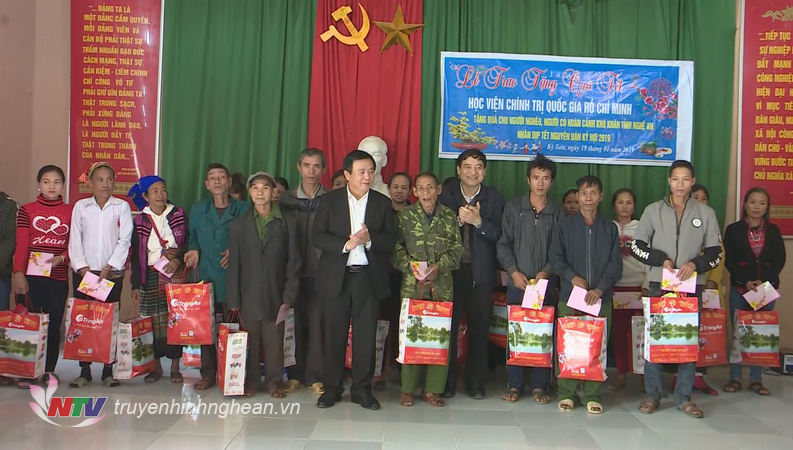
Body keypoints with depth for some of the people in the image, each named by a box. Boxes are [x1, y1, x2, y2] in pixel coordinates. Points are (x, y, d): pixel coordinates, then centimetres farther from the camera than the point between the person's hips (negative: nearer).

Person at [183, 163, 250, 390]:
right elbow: (193, 238, 21)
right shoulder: (198, 210, 13)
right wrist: (194, 250, 2)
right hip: (207, 276, 3)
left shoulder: (243, 209, 3)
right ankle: (208, 373, 15)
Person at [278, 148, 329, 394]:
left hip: (320, 272, -2)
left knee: (317, 323, -2)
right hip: (293, 271, 2)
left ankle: (315, 376, 8)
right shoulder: (286, 199, 9)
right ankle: (295, 374, 17)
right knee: (294, 323, 6)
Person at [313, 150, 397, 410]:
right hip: (336, 278, 0)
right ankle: (332, 387, 18)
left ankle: (362, 389, 16)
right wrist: (345, 244, -17)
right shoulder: (330, 200, 4)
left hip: (369, 278, 1)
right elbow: (318, 237, -3)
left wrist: (370, 239, -16)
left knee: (366, 335, 3)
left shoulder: (382, 203, 7)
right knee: (334, 335, 5)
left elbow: (391, 241, 3)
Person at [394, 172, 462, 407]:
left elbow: (457, 248, 7)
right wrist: (410, 266, -12)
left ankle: (433, 388, 11)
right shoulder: (405, 215, 4)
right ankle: (408, 389, 9)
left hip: (442, 284, 2)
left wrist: (439, 266, -7)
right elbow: (396, 247, 3)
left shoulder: (449, 216, 8)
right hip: (412, 284, -1)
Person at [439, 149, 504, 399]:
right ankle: (447, 381, 14)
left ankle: (475, 381, 18)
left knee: (479, 328, 5)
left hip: (481, 273, 1)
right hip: (451, 270, 0)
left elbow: (498, 235, -5)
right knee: (448, 326, 1)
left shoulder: (494, 199, 4)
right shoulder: (446, 195, 4)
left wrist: (478, 222, -20)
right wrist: (458, 220, -18)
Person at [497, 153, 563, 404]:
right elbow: (504, 244, 5)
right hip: (517, 282, 0)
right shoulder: (513, 208, 7)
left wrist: (546, 272, -10)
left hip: (547, 283, 0)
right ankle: (515, 385, 11)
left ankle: (539, 385, 10)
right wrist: (514, 272, -7)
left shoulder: (558, 212, 6)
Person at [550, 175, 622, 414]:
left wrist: (600, 288, -10)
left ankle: (592, 396, 11)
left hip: (601, 298, 1)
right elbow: (556, 257, 3)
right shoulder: (564, 226, 7)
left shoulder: (609, 228, 10)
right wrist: (572, 277, -13)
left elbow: (615, 264, 4)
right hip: (569, 296, -1)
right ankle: (566, 394, 12)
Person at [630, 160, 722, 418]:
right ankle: (652, 395, 13)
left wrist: (695, 264, -12)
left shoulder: (705, 213, 7)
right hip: (659, 285, 0)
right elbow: (637, 246, 4)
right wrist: (661, 260, -10)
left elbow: (716, 252, 6)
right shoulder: (653, 210, 5)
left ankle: (684, 397, 15)